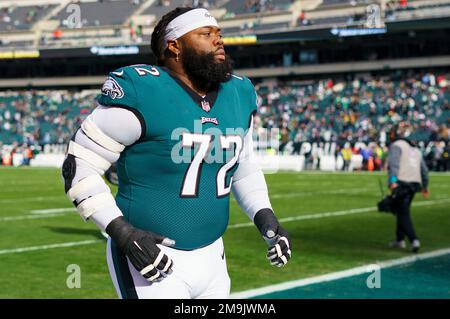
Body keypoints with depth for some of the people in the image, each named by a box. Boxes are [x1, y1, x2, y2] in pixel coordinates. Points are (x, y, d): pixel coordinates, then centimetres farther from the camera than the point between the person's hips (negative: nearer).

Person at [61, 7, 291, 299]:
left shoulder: (238, 95, 7)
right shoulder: (142, 93, -15)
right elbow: (79, 167, -12)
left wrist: (265, 217, 6)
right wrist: (123, 233, -21)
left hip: (211, 259, 7)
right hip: (151, 259, -7)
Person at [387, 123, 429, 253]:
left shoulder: (396, 145, 1)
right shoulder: (415, 148, 24)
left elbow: (394, 163, -17)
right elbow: (424, 169, 26)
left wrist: (392, 180, -28)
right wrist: (425, 186, 36)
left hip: (402, 182, -7)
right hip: (415, 183, 7)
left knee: (403, 213, -8)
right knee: (403, 211, 19)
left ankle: (414, 240, -22)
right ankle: (400, 240, 21)